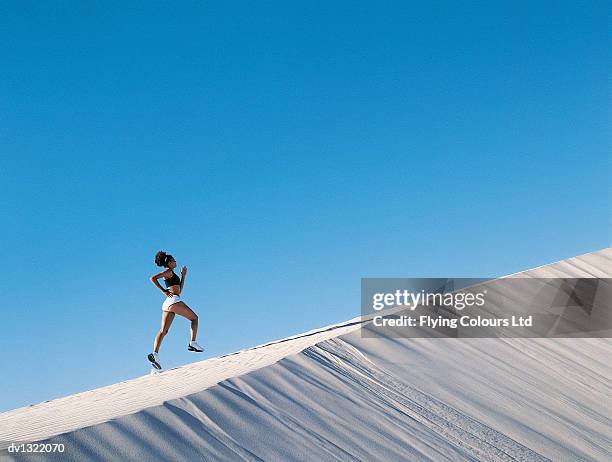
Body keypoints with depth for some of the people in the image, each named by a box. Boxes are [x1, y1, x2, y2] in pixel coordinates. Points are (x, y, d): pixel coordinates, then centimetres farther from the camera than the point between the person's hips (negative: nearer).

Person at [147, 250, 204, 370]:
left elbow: (179, 291, 32)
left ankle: (155, 353, -19)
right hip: (173, 301, -8)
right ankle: (193, 343, 0)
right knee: (194, 318, 7)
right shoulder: (168, 271, 2)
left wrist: (183, 276, 30)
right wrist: (164, 291, -12)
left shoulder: (171, 274, 28)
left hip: (167, 304, 8)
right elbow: (153, 278, -13)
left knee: (163, 331, -5)